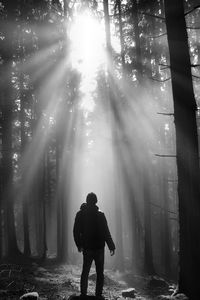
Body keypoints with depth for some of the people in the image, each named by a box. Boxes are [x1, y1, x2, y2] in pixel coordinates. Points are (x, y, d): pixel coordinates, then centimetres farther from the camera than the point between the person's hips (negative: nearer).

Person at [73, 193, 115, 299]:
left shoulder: (80, 214, -2)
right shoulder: (100, 215, -11)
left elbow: (76, 231, 2)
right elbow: (106, 233, -11)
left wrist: (79, 245, 12)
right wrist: (111, 247, -6)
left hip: (87, 248, 3)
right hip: (99, 247, -2)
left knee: (85, 272, 12)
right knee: (100, 273, 8)